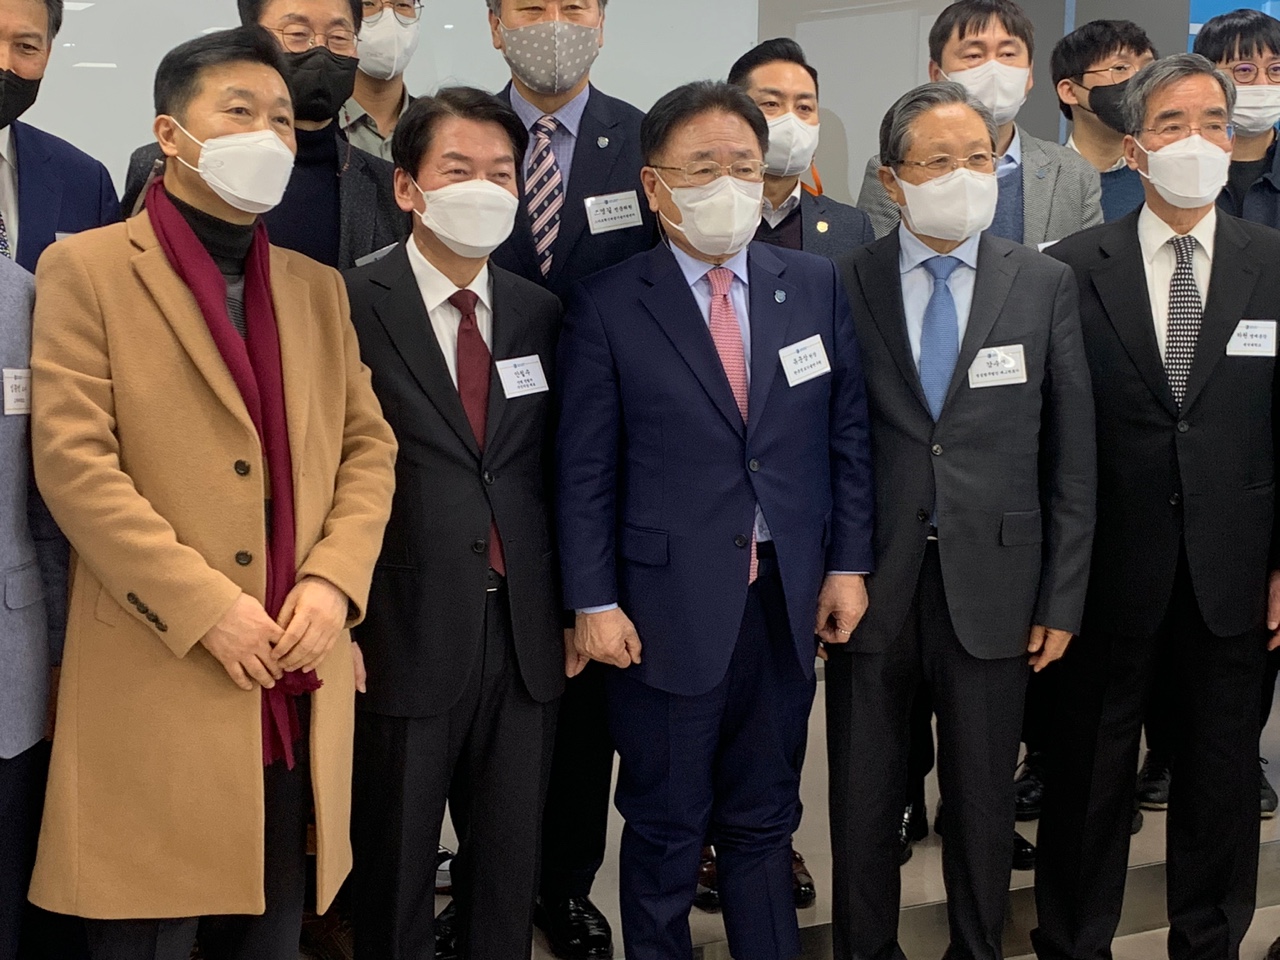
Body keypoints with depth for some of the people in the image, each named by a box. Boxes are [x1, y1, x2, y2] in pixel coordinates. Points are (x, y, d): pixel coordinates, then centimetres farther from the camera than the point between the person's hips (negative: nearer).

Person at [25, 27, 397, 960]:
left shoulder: (319, 288, 16)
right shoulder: (87, 269, -1)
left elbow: (368, 447, 12)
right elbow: (73, 462, -10)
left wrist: (333, 581, -5)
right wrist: (205, 608, -16)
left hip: (299, 684, 5)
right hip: (159, 679, -5)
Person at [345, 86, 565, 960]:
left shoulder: (540, 313, 7)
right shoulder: (351, 307, -7)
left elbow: (555, 470, 11)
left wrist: (574, 605, 8)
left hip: (526, 634, 4)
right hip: (403, 634, -4)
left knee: (511, 864, 15)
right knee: (395, 870, 12)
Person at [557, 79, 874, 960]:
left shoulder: (816, 284, 4)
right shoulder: (607, 308, -5)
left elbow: (847, 433, 6)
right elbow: (586, 471, -5)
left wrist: (849, 562, 3)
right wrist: (594, 602, -7)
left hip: (788, 595, 3)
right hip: (670, 604, -3)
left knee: (763, 819, 16)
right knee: (666, 828, 11)